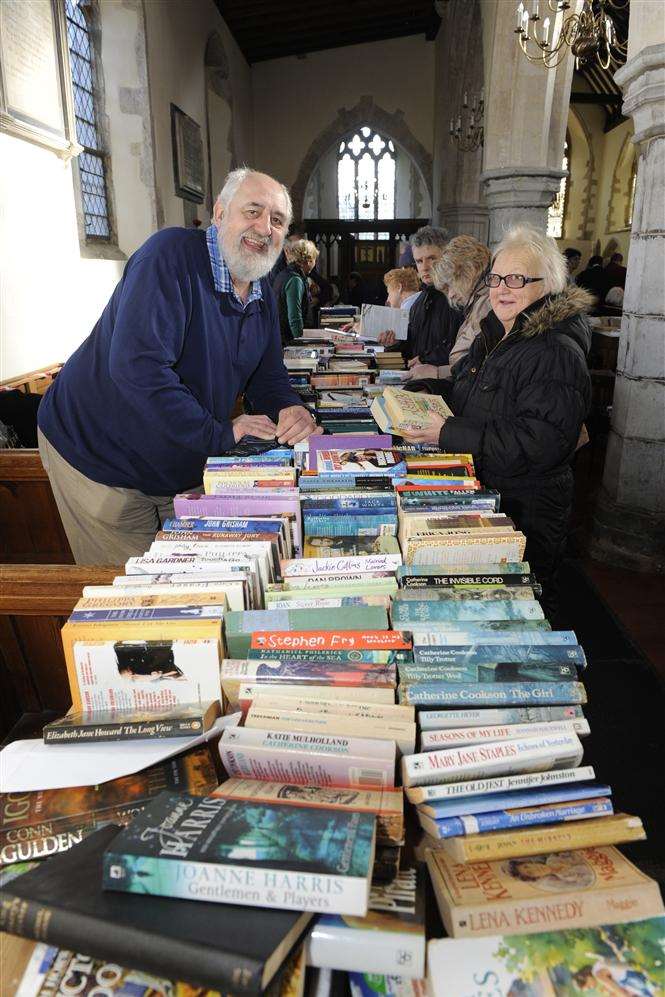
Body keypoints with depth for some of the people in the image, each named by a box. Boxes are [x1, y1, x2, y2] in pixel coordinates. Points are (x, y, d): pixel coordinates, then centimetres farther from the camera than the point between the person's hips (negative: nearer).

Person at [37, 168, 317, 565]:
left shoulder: (264, 295, 4)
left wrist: (290, 409, -14)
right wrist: (220, 433, -27)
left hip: (183, 472, 7)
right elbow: (136, 365, -33)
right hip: (98, 456, -7)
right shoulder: (172, 254, -22)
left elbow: (267, 377, 11)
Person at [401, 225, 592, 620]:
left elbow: (537, 444, -29)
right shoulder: (493, 337, 9)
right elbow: (463, 389, 24)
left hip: (525, 511, -9)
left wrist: (448, 434, -29)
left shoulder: (557, 355, -21)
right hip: (479, 494, 9)